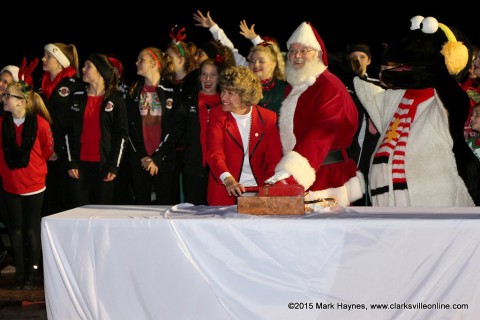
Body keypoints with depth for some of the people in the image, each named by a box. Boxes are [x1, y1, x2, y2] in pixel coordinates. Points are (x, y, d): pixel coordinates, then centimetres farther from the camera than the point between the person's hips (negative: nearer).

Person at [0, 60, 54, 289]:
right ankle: (20, 273, 20)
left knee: (32, 231, 4)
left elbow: (47, 150, 0)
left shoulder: (40, 123, -15)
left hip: (34, 186, -3)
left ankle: (33, 273, 17)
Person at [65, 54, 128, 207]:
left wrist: (114, 166, -8)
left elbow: (121, 135, -2)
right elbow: (68, 131, 8)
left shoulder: (115, 100, 1)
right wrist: (71, 162, 0)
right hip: (80, 164, 2)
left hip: (103, 165, -2)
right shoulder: (77, 98, 9)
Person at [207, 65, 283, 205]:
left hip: (260, 191, 0)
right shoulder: (217, 115, 6)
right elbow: (215, 153, -7)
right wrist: (228, 180, -26)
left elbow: (275, 157, 4)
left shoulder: (268, 117, 7)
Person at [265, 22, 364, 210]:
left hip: (324, 175, -7)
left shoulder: (329, 87, -10)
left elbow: (319, 135, -23)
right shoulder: (292, 86, 16)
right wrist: (283, 172, 3)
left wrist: (291, 173, -34)